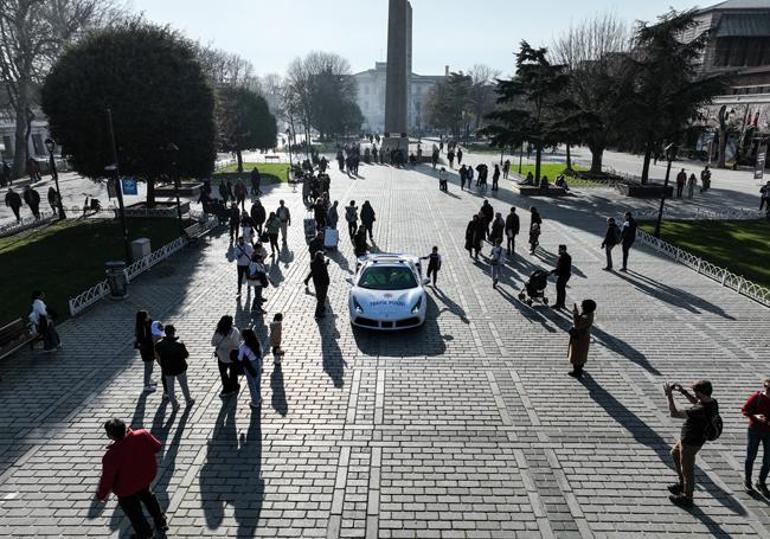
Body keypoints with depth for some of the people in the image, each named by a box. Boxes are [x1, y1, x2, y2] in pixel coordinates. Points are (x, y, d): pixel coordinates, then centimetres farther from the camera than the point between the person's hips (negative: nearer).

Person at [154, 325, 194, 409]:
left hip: (167, 370, 2)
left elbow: (158, 355, 0)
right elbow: (186, 355, -13)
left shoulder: (159, 344, -16)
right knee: (184, 385, 18)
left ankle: (174, 404, 30)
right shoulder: (179, 344, -24)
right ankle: (188, 401, 33)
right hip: (180, 368, -2)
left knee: (170, 387, 19)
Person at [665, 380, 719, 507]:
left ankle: (687, 498, 32)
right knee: (675, 454, 31)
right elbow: (695, 401, 14)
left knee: (687, 470, 11)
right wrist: (683, 391, 3)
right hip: (690, 438, 10)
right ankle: (683, 484, 45)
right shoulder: (712, 402, -10)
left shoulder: (701, 410, -38)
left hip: (690, 443, -10)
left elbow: (674, 413, -38)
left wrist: (669, 395, -32)